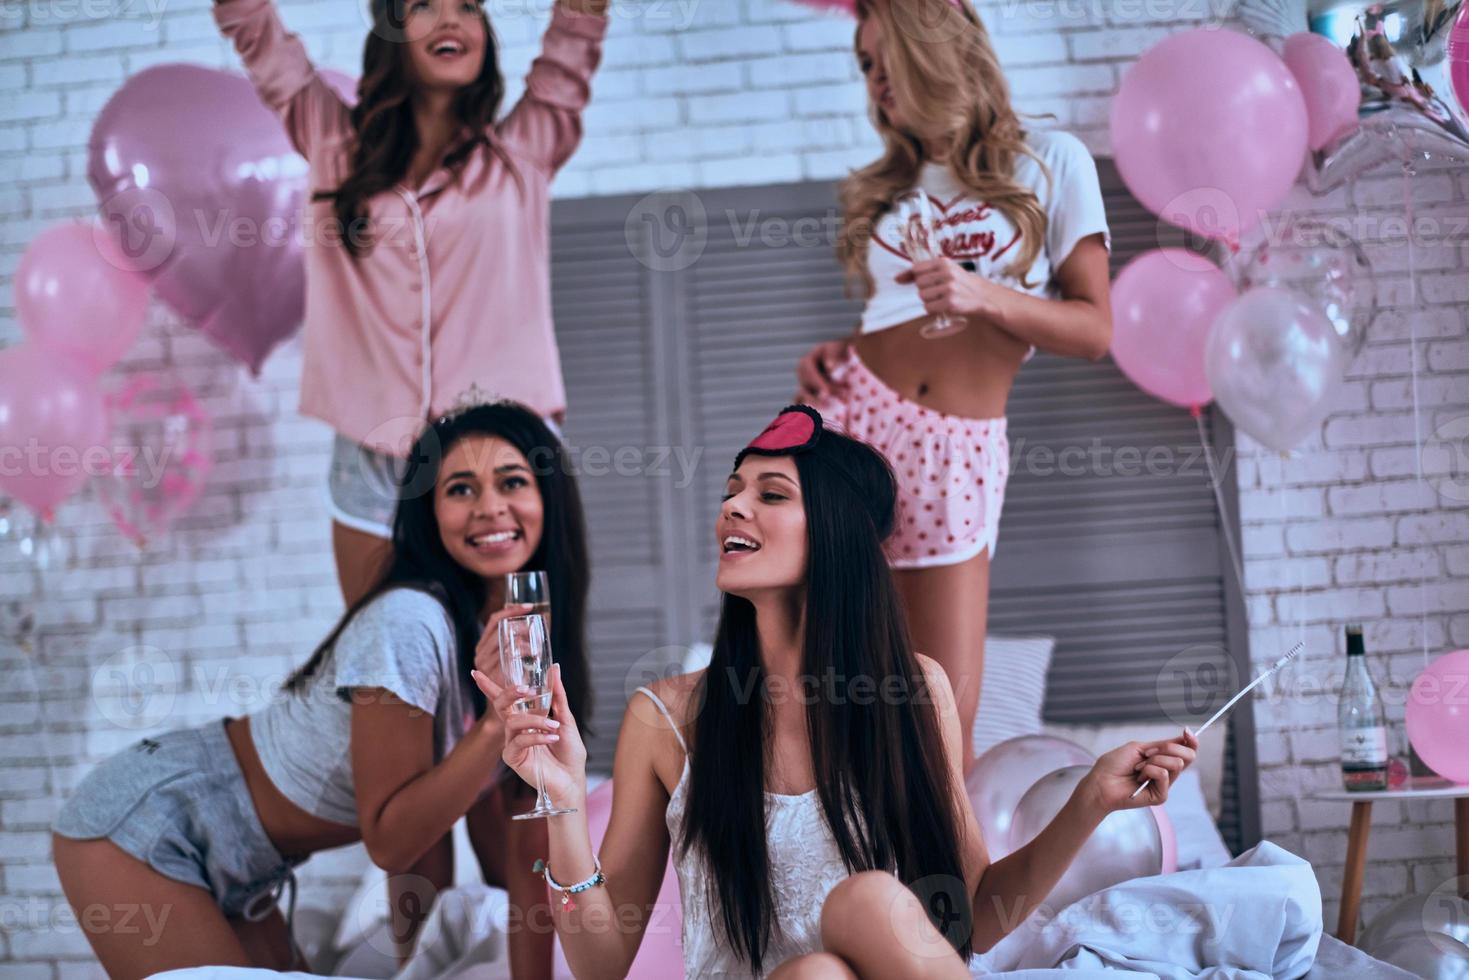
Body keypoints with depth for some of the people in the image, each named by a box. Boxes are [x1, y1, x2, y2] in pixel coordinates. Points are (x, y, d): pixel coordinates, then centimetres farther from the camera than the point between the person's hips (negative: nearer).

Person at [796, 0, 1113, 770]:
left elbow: (1094, 329, 1)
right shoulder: (889, 186, 19)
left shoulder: (1051, 161, 7)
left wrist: (983, 297, -14)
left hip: (959, 454, -3)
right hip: (857, 421, 3)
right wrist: (832, 356, -3)